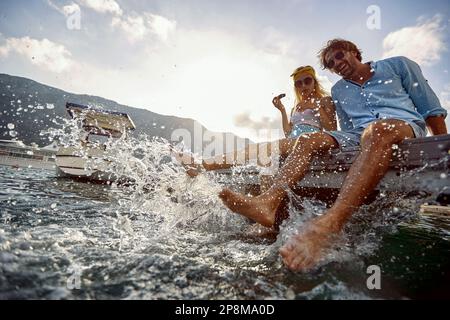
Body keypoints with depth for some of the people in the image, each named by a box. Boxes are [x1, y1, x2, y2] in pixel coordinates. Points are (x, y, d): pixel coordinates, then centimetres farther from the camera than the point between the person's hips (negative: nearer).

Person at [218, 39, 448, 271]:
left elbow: (432, 109, 15)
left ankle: (330, 223, -60)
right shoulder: (338, 91, 28)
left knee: (377, 130, -38)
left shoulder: (398, 65, 19)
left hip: (406, 126, -3)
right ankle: (269, 201, -42)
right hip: (360, 135, 4)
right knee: (309, 139, -19)